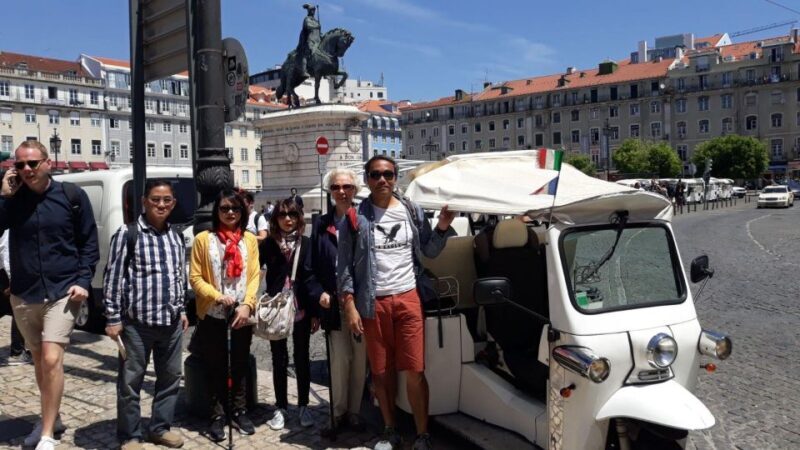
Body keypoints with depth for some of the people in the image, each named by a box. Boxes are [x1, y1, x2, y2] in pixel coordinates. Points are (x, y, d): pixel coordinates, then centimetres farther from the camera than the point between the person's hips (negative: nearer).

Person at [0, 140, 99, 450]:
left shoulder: (72, 196, -4)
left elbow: (89, 242, 0)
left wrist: (83, 280, -9)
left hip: (62, 292, -4)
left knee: (52, 359, -13)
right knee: (39, 360, 16)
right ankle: (52, 419, 34)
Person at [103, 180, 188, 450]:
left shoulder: (176, 237, 11)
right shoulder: (127, 234, -6)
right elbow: (113, 277, -7)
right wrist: (113, 318, -8)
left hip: (171, 322, 6)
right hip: (137, 322, -5)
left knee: (170, 377, 13)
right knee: (130, 381, 4)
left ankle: (161, 428, 30)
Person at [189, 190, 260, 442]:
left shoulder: (250, 240, 6)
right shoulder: (203, 239, -2)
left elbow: (254, 276, 1)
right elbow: (195, 277, -3)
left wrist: (247, 304, -12)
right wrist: (217, 296, -17)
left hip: (242, 313, 2)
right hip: (213, 314, -2)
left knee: (240, 363, 12)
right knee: (215, 366, 6)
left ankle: (239, 411, 26)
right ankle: (218, 415, 19)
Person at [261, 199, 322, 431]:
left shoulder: (306, 243, -2)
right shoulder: (269, 244, 0)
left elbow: (311, 277, -5)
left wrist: (315, 311, -8)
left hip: (301, 310, 0)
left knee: (302, 358, 10)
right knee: (279, 360, 9)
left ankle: (303, 406, 22)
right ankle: (281, 408, 20)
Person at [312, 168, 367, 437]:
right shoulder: (321, 224, 9)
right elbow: (314, 266, 9)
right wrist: (321, 293, -3)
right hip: (334, 304, 2)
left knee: (360, 360, 9)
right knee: (339, 361, 5)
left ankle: (353, 411, 24)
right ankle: (338, 413, 19)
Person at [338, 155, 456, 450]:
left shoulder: (412, 211, 6)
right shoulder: (355, 216, -1)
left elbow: (429, 252, 12)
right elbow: (345, 264, 0)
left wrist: (443, 227, -6)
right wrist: (349, 305, -6)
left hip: (408, 298, 1)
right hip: (373, 303, 0)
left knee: (415, 371, 0)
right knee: (381, 371, 10)